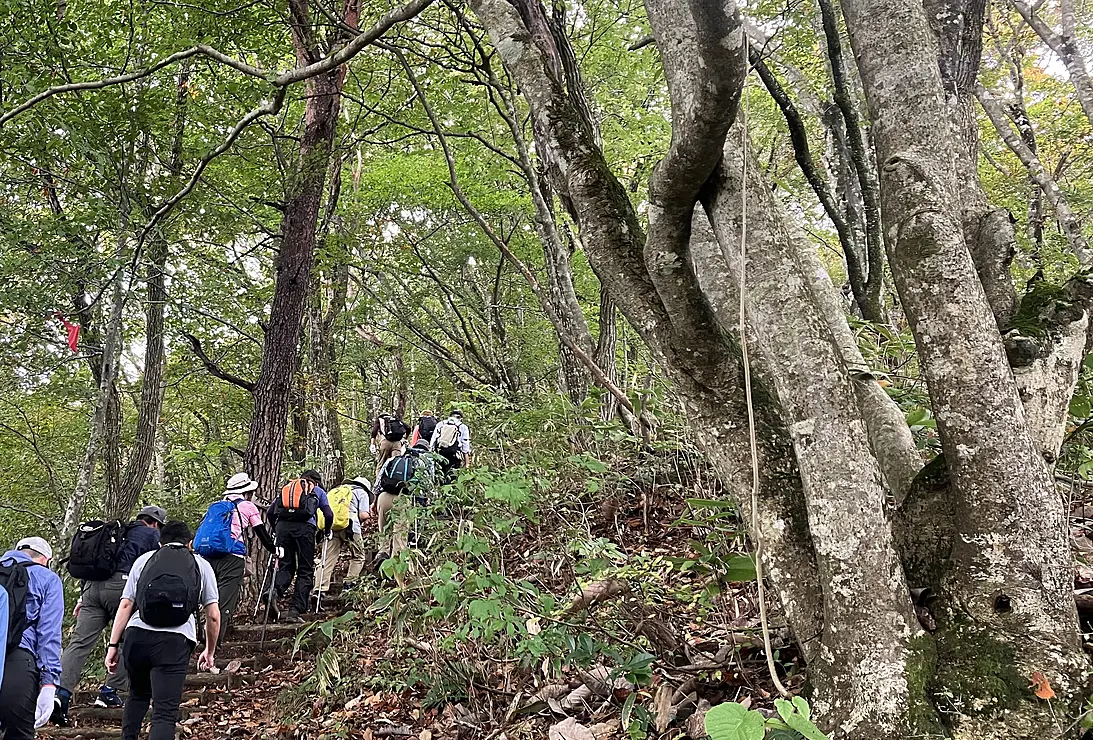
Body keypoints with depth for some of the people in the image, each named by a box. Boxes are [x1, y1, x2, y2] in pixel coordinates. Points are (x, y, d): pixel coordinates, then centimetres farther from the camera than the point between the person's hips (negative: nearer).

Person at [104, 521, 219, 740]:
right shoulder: (202, 565, 20)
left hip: (137, 634, 2)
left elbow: (125, 605, 10)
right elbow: (213, 615, 15)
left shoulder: (144, 560, 22)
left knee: (137, 695, 28)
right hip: (175, 640, -2)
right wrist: (210, 652, 26)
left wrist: (113, 644, 10)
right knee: (166, 711, -4)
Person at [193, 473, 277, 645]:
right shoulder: (247, 506, 11)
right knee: (225, 600, -5)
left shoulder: (215, 506, 24)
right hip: (231, 557, -5)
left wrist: (196, 552, 29)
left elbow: (201, 529, 22)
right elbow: (261, 533, 13)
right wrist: (274, 550, 26)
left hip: (206, 555, 5)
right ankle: (214, 642, -13)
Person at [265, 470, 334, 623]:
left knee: (285, 566, 11)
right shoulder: (318, 491, 25)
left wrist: (276, 530, 36)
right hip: (305, 527, -3)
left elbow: (269, 512, 23)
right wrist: (328, 532, 32)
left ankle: (274, 592, -20)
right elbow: (329, 515, 15)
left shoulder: (286, 489, 32)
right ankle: (294, 611, -6)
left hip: (283, 526, 3)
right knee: (305, 571, 4)